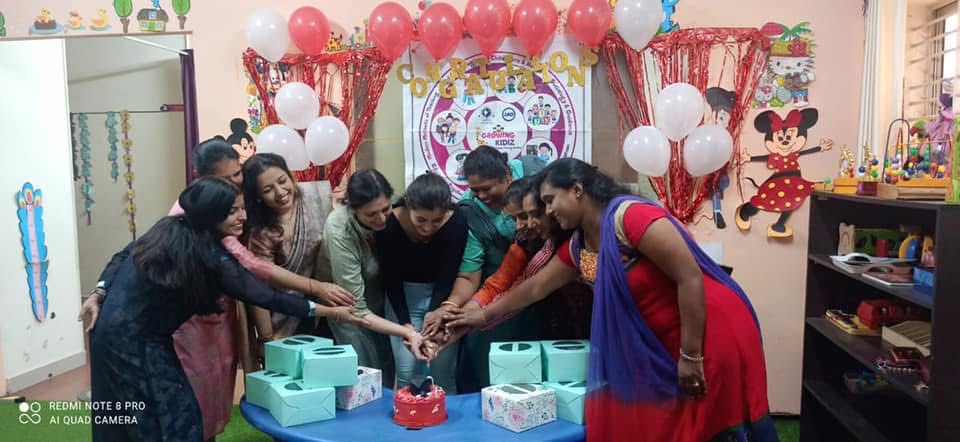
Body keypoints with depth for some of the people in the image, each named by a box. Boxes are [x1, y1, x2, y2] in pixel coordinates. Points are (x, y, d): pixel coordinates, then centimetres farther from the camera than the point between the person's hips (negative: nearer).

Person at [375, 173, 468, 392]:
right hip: (402, 296, 0)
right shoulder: (388, 224, -22)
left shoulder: (456, 223, -23)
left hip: (443, 297, 0)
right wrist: (405, 323, -19)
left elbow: (446, 280, -18)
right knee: (408, 372, -4)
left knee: (444, 371, -3)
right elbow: (391, 280, -12)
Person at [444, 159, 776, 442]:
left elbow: (690, 278, -22)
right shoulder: (578, 247, 6)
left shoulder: (630, 216, -21)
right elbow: (535, 288, 18)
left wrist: (690, 356, -20)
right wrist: (482, 316, 22)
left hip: (713, 335, -8)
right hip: (662, 347, 8)